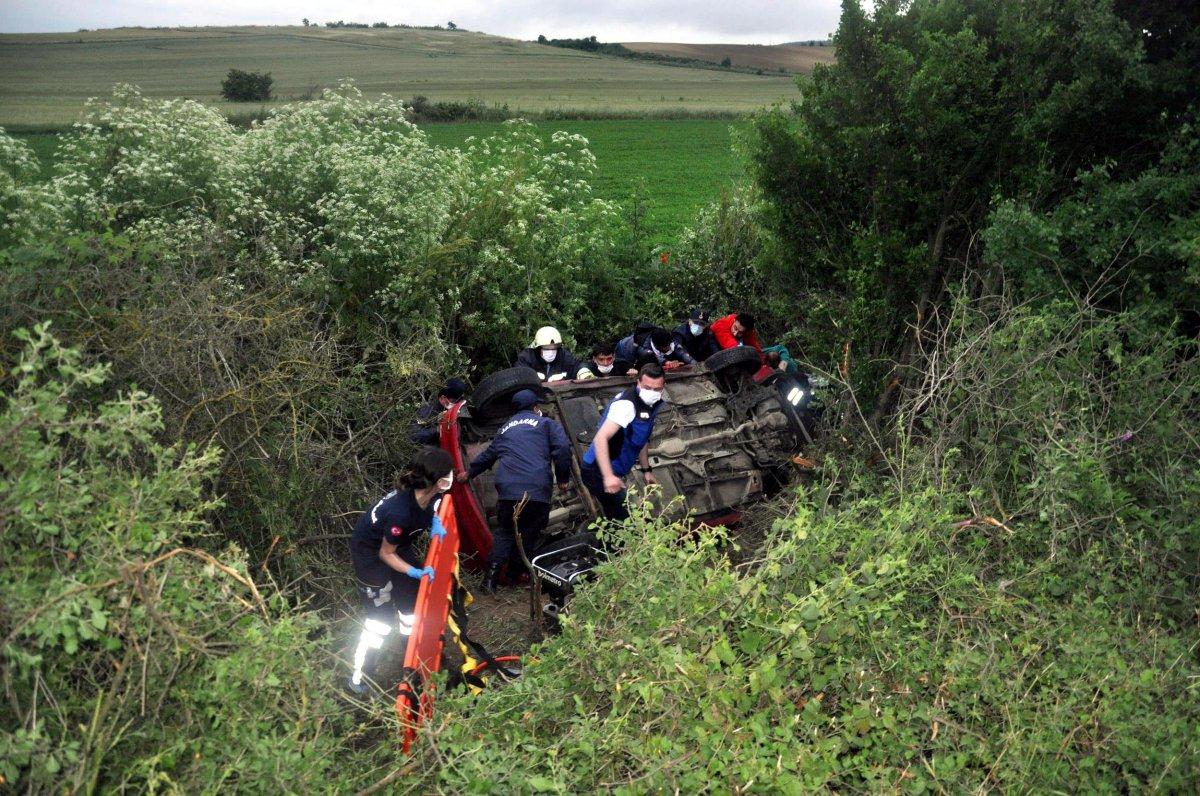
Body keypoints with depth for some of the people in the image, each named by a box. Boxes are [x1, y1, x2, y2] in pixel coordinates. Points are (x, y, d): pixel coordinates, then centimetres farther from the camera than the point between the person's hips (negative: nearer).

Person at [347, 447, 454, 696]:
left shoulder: (423, 493, -22)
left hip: (399, 545, 8)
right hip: (371, 553, -8)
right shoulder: (401, 512, -41)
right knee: (381, 617, -2)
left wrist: (433, 519, -9)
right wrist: (415, 572, -28)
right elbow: (386, 554, -23)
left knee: (413, 604, 13)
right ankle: (360, 679, 16)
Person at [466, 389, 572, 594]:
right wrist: (563, 479, 8)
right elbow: (562, 448, -2)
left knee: (505, 531, 16)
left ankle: (492, 573, 4)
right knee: (530, 532, 10)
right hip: (537, 490, -4)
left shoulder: (505, 429, 27)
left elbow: (488, 456, 38)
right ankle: (516, 572, 13)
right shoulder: (547, 423, 14)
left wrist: (469, 473, 54)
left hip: (507, 489, 4)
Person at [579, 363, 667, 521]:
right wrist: (608, 476, -39)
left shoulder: (652, 404, 7)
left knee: (616, 519, 15)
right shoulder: (627, 404, -22)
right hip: (599, 472, -9)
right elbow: (601, 438, -32)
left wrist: (646, 470, 23)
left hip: (614, 472, 9)